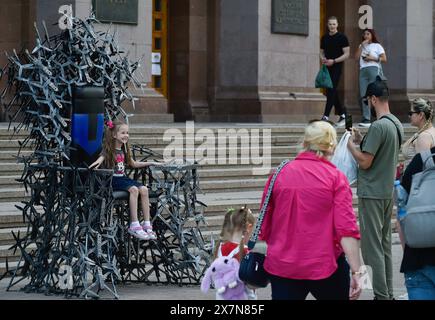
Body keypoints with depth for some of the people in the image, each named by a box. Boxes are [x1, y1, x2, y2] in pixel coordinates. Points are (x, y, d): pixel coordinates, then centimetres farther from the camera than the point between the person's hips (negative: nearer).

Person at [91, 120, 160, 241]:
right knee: (133, 189, -30)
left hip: (123, 178, 7)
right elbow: (101, 158, -21)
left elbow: (133, 164, 30)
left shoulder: (123, 151, 18)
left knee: (144, 189, -16)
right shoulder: (108, 150, -3)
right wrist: (97, 163, -44)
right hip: (112, 179, -7)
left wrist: (150, 163, 27)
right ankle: (134, 225, -31)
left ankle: (147, 225, -17)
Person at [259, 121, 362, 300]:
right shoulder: (336, 177, -5)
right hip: (325, 266, -2)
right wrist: (356, 271, -13)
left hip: (282, 266, 2)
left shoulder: (279, 174, 3)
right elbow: (346, 229, -13)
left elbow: (265, 225, 8)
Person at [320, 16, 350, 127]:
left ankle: (326, 116, -18)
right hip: (327, 67, 6)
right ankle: (342, 113, 20)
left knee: (331, 90, -14)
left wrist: (334, 61, -17)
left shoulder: (342, 37, -4)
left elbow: (346, 54, -7)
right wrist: (323, 58, -2)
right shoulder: (324, 38, 13)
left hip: (336, 67, -6)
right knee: (331, 91, 8)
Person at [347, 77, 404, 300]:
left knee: (372, 247, -5)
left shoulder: (378, 127, -20)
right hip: (388, 192, 9)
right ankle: (388, 293, 19)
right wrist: (361, 139, 14)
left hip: (372, 194, -9)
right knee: (384, 244, 15)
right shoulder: (397, 125, 9)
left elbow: (365, 162, -19)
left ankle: (382, 295, -6)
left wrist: (351, 145, -3)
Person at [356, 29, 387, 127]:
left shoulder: (377, 46, 10)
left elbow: (384, 59, 1)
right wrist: (362, 45, 2)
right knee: (363, 95, -5)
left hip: (374, 69, -5)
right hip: (363, 70, 5)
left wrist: (372, 58, -6)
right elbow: (357, 56, 7)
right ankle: (366, 119, -8)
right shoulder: (362, 46, 23)